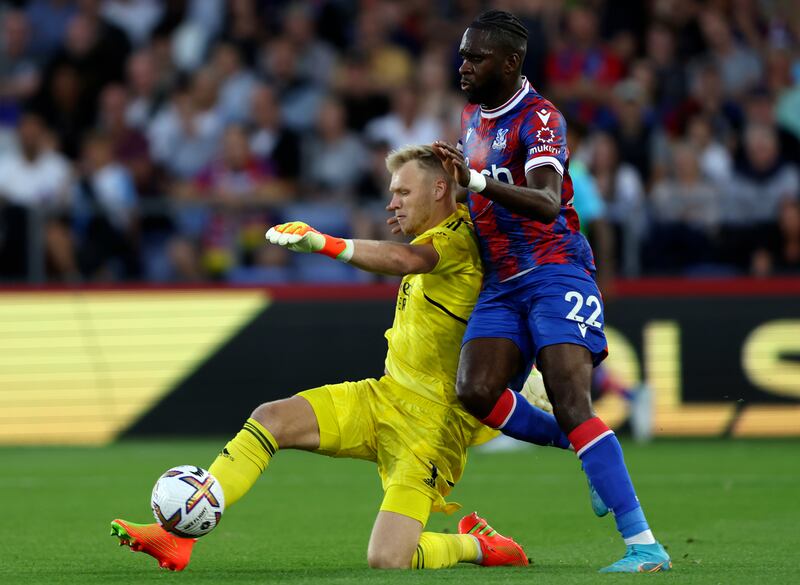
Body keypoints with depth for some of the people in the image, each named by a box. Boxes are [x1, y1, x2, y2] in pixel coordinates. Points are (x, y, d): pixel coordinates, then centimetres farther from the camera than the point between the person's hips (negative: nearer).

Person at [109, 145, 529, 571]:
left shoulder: (459, 237, -16)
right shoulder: (433, 241, 15)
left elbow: (401, 259, -36)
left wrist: (324, 243, -49)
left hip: (432, 424, -9)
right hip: (387, 395, 9)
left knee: (387, 560, -19)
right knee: (271, 419, -13)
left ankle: (474, 545, 12)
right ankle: (178, 534, -16)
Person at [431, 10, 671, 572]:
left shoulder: (541, 119, -12)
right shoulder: (473, 116, 15)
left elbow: (547, 204, -30)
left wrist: (475, 179, -41)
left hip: (555, 271, -7)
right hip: (501, 283, 8)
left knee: (571, 404, -20)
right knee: (475, 392, -16)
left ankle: (645, 547, -22)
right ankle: (583, 450, 6)